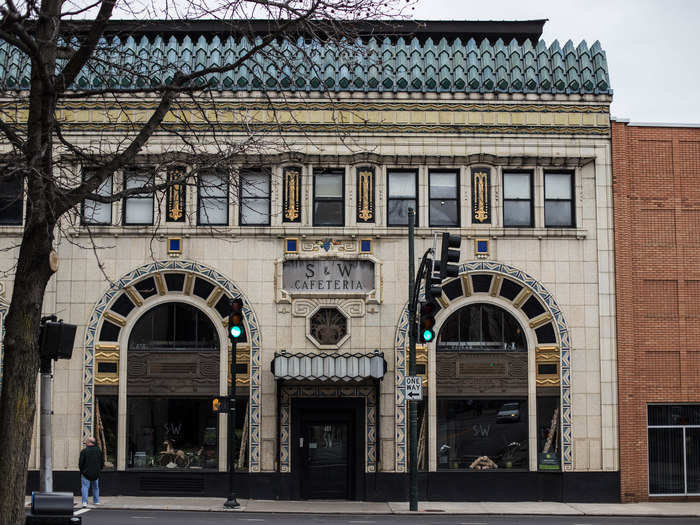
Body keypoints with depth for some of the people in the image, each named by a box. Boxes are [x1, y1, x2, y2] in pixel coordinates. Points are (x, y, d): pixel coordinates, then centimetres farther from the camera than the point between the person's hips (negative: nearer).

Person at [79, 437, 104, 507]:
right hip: (96, 473, 4)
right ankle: (96, 501, 22)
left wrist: (82, 470, 8)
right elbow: (102, 462, 7)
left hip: (86, 473, -4)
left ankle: (85, 502, -15)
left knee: (85, 487, -3)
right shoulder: (99, 451, 4)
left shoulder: (84, 451, -11)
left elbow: (80, 463, -9)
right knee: (95, 487, 18)